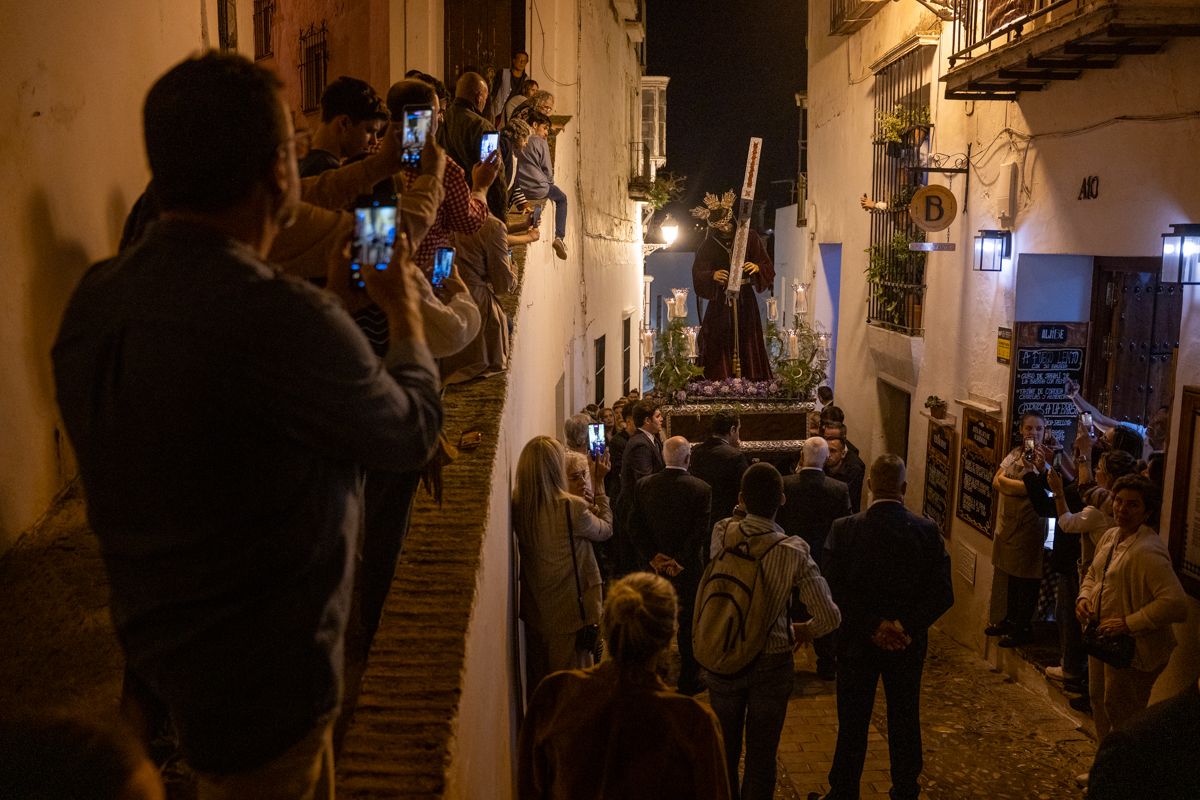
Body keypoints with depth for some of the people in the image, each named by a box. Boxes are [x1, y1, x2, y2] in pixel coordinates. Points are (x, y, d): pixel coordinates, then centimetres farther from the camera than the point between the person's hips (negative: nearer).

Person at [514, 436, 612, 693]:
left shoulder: (518, 505, -10)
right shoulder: (572, 508, -26)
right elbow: (605, 529, -6)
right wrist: (599, 483, 0)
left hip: (534, 610, 6)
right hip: (570, 612, -5)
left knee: (537, 684, 21)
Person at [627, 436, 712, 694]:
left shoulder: (643, 485, -4)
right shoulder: (701, 489, -13)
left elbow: (634, 527, -5)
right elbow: (700, 532, -16)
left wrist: (654, 557, -5)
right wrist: (680, 562, -12)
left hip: (652, 565, 3)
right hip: (688, 570, -3)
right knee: (688, 625, 10)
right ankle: (688, 681, 20)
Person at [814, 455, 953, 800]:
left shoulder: (843, 529, -14)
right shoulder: (927, 531, -10)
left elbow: (835, 591, -17)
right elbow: (942, 594, -12)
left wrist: (872, 627, -13)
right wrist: (905, 626, -13)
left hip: (857, 642, -1)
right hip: (909, 643, 1)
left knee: (852, 724, 12)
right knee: (905, 722, 17)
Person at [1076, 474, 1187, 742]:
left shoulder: (1148, 551, -25)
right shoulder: (1111, 536, 4)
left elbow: (1175, 603, -32)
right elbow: (1092, 574, 20)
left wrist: (1129, 624, -27)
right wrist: (1084, 597, -1)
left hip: (1133, 649, -9)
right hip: (1102, 640, 9)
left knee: (1119, 710, 4)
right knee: (1098, 699, 22)